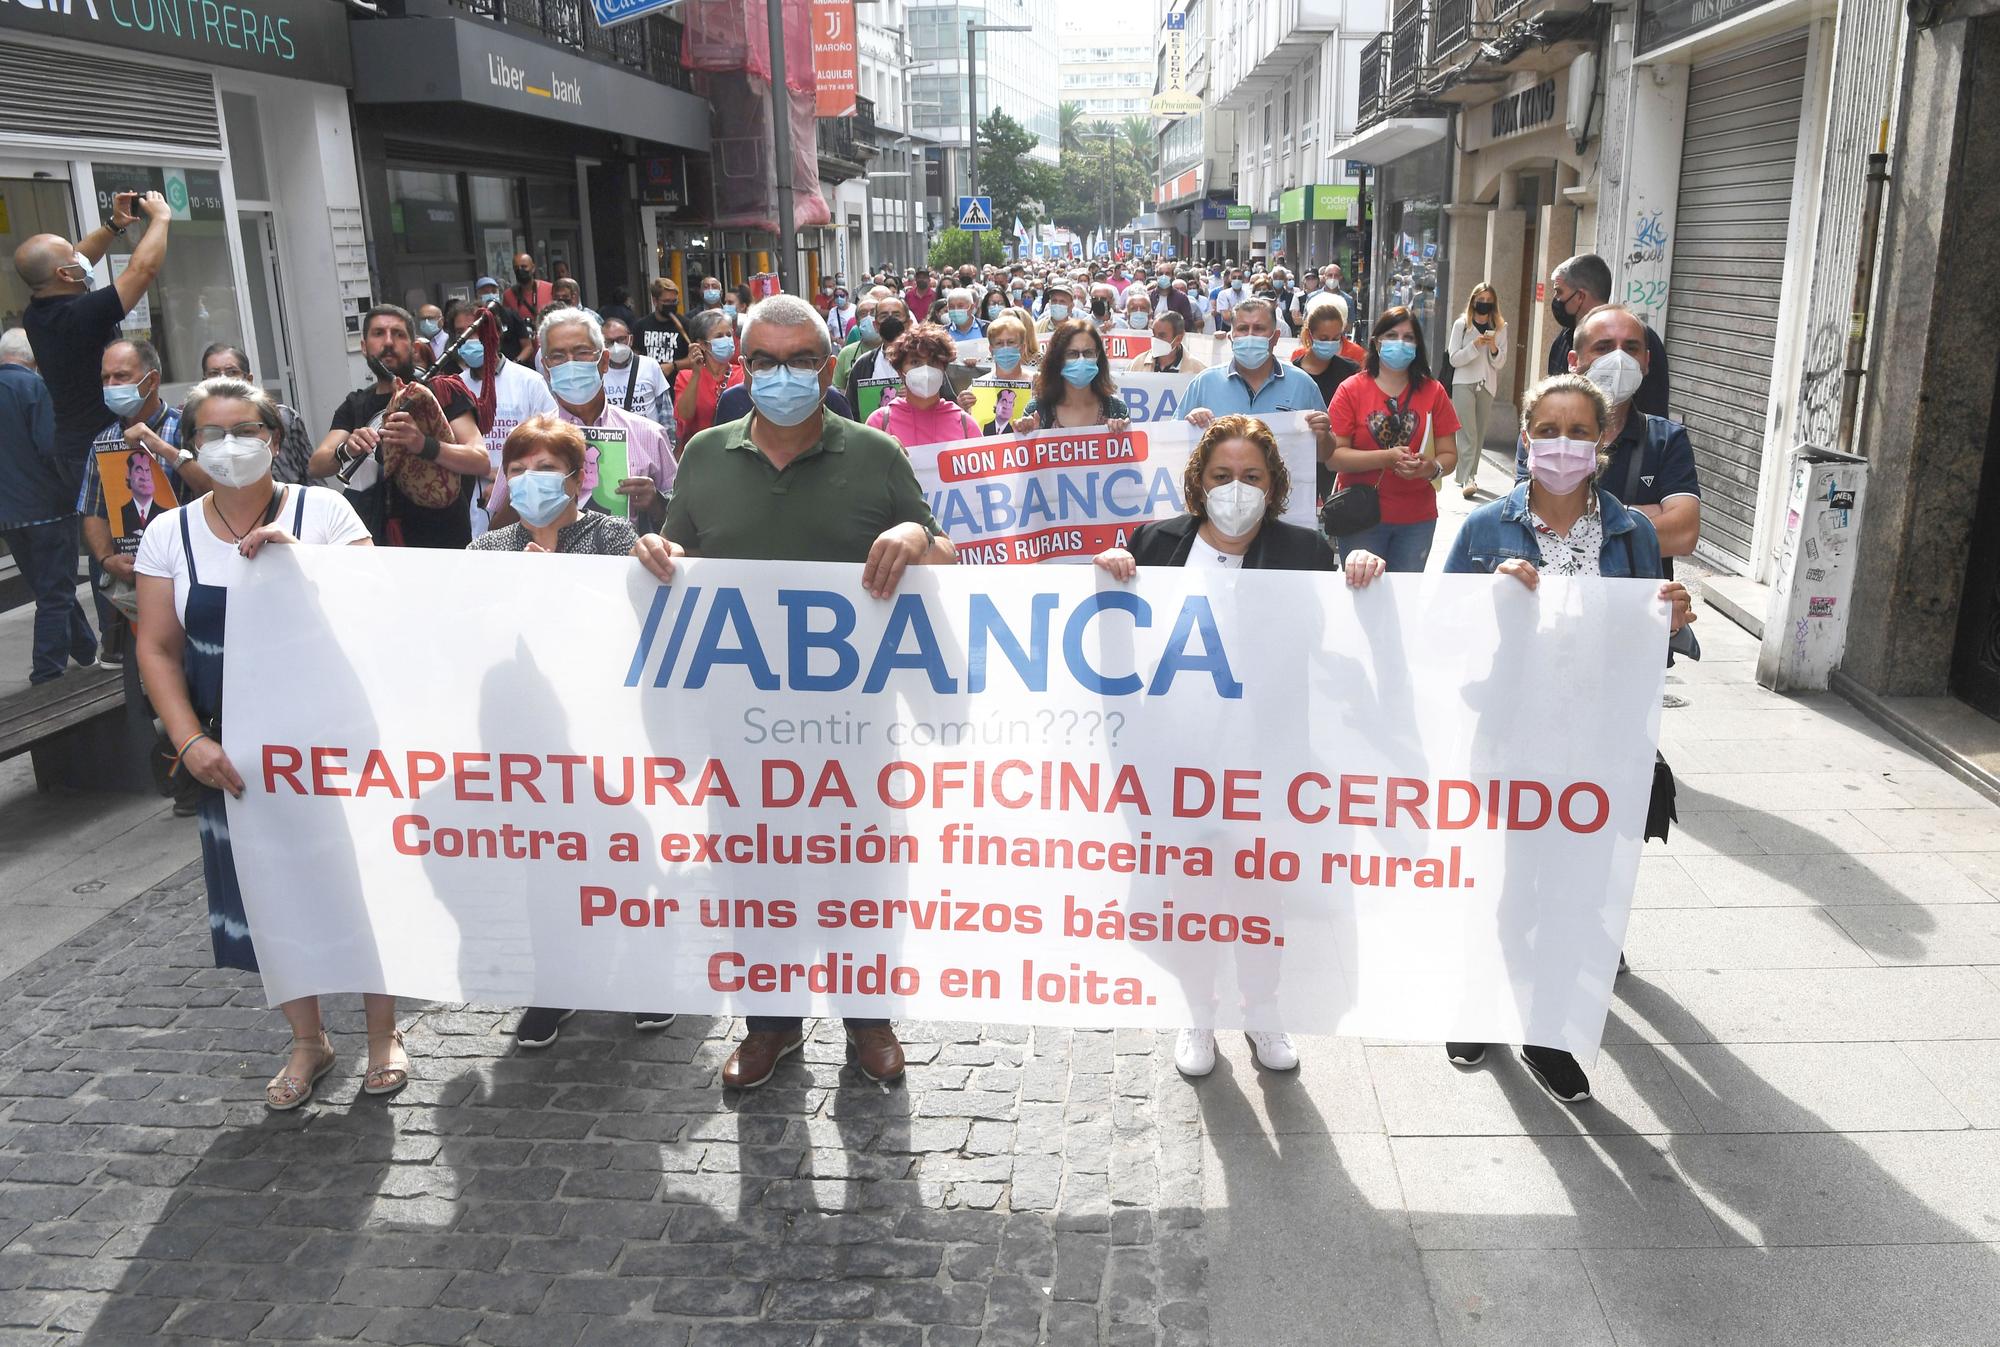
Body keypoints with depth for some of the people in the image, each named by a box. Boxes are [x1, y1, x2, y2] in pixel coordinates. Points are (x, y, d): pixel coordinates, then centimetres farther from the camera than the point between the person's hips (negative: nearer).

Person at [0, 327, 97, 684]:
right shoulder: (34, 386, -13)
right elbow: (50, 447, -20)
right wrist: (74, 489, -8)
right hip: (47, 506, -6)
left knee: (50, 588, 19)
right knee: (56, 595, 0)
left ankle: (85, 652, 31)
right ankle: (46, 678, 0)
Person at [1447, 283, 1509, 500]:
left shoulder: (1499, 327, 6)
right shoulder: (1461, 324, -1)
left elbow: (1500, 362, 6)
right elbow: (1454, 359, -4)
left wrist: (1493, 348, -14)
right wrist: (1475, 345, -18)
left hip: (1487, 385, 4)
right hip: (1464, 383, -3)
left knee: (1479, 434, 7)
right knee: (1469, 433, -12)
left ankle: (1467, 474, 17)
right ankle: (1466, 480, -16)